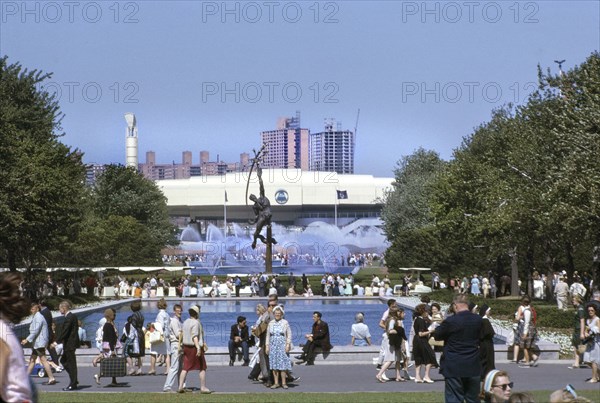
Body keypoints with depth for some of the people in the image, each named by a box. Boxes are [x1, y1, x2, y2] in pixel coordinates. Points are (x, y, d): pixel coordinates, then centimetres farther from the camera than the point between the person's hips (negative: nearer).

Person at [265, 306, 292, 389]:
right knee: (274, 364, 1)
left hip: (282, 345, -3)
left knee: (283, 363, -6)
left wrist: (288, 345, -7)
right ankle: (276, 383, 5)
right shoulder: (271, 323, 9)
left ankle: (284, 383, -2)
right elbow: (268, 335, 11)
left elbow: (289, 334, 1)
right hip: (273, 345, 3)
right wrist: (267, 346, 5)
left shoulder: (285, 323, 2)